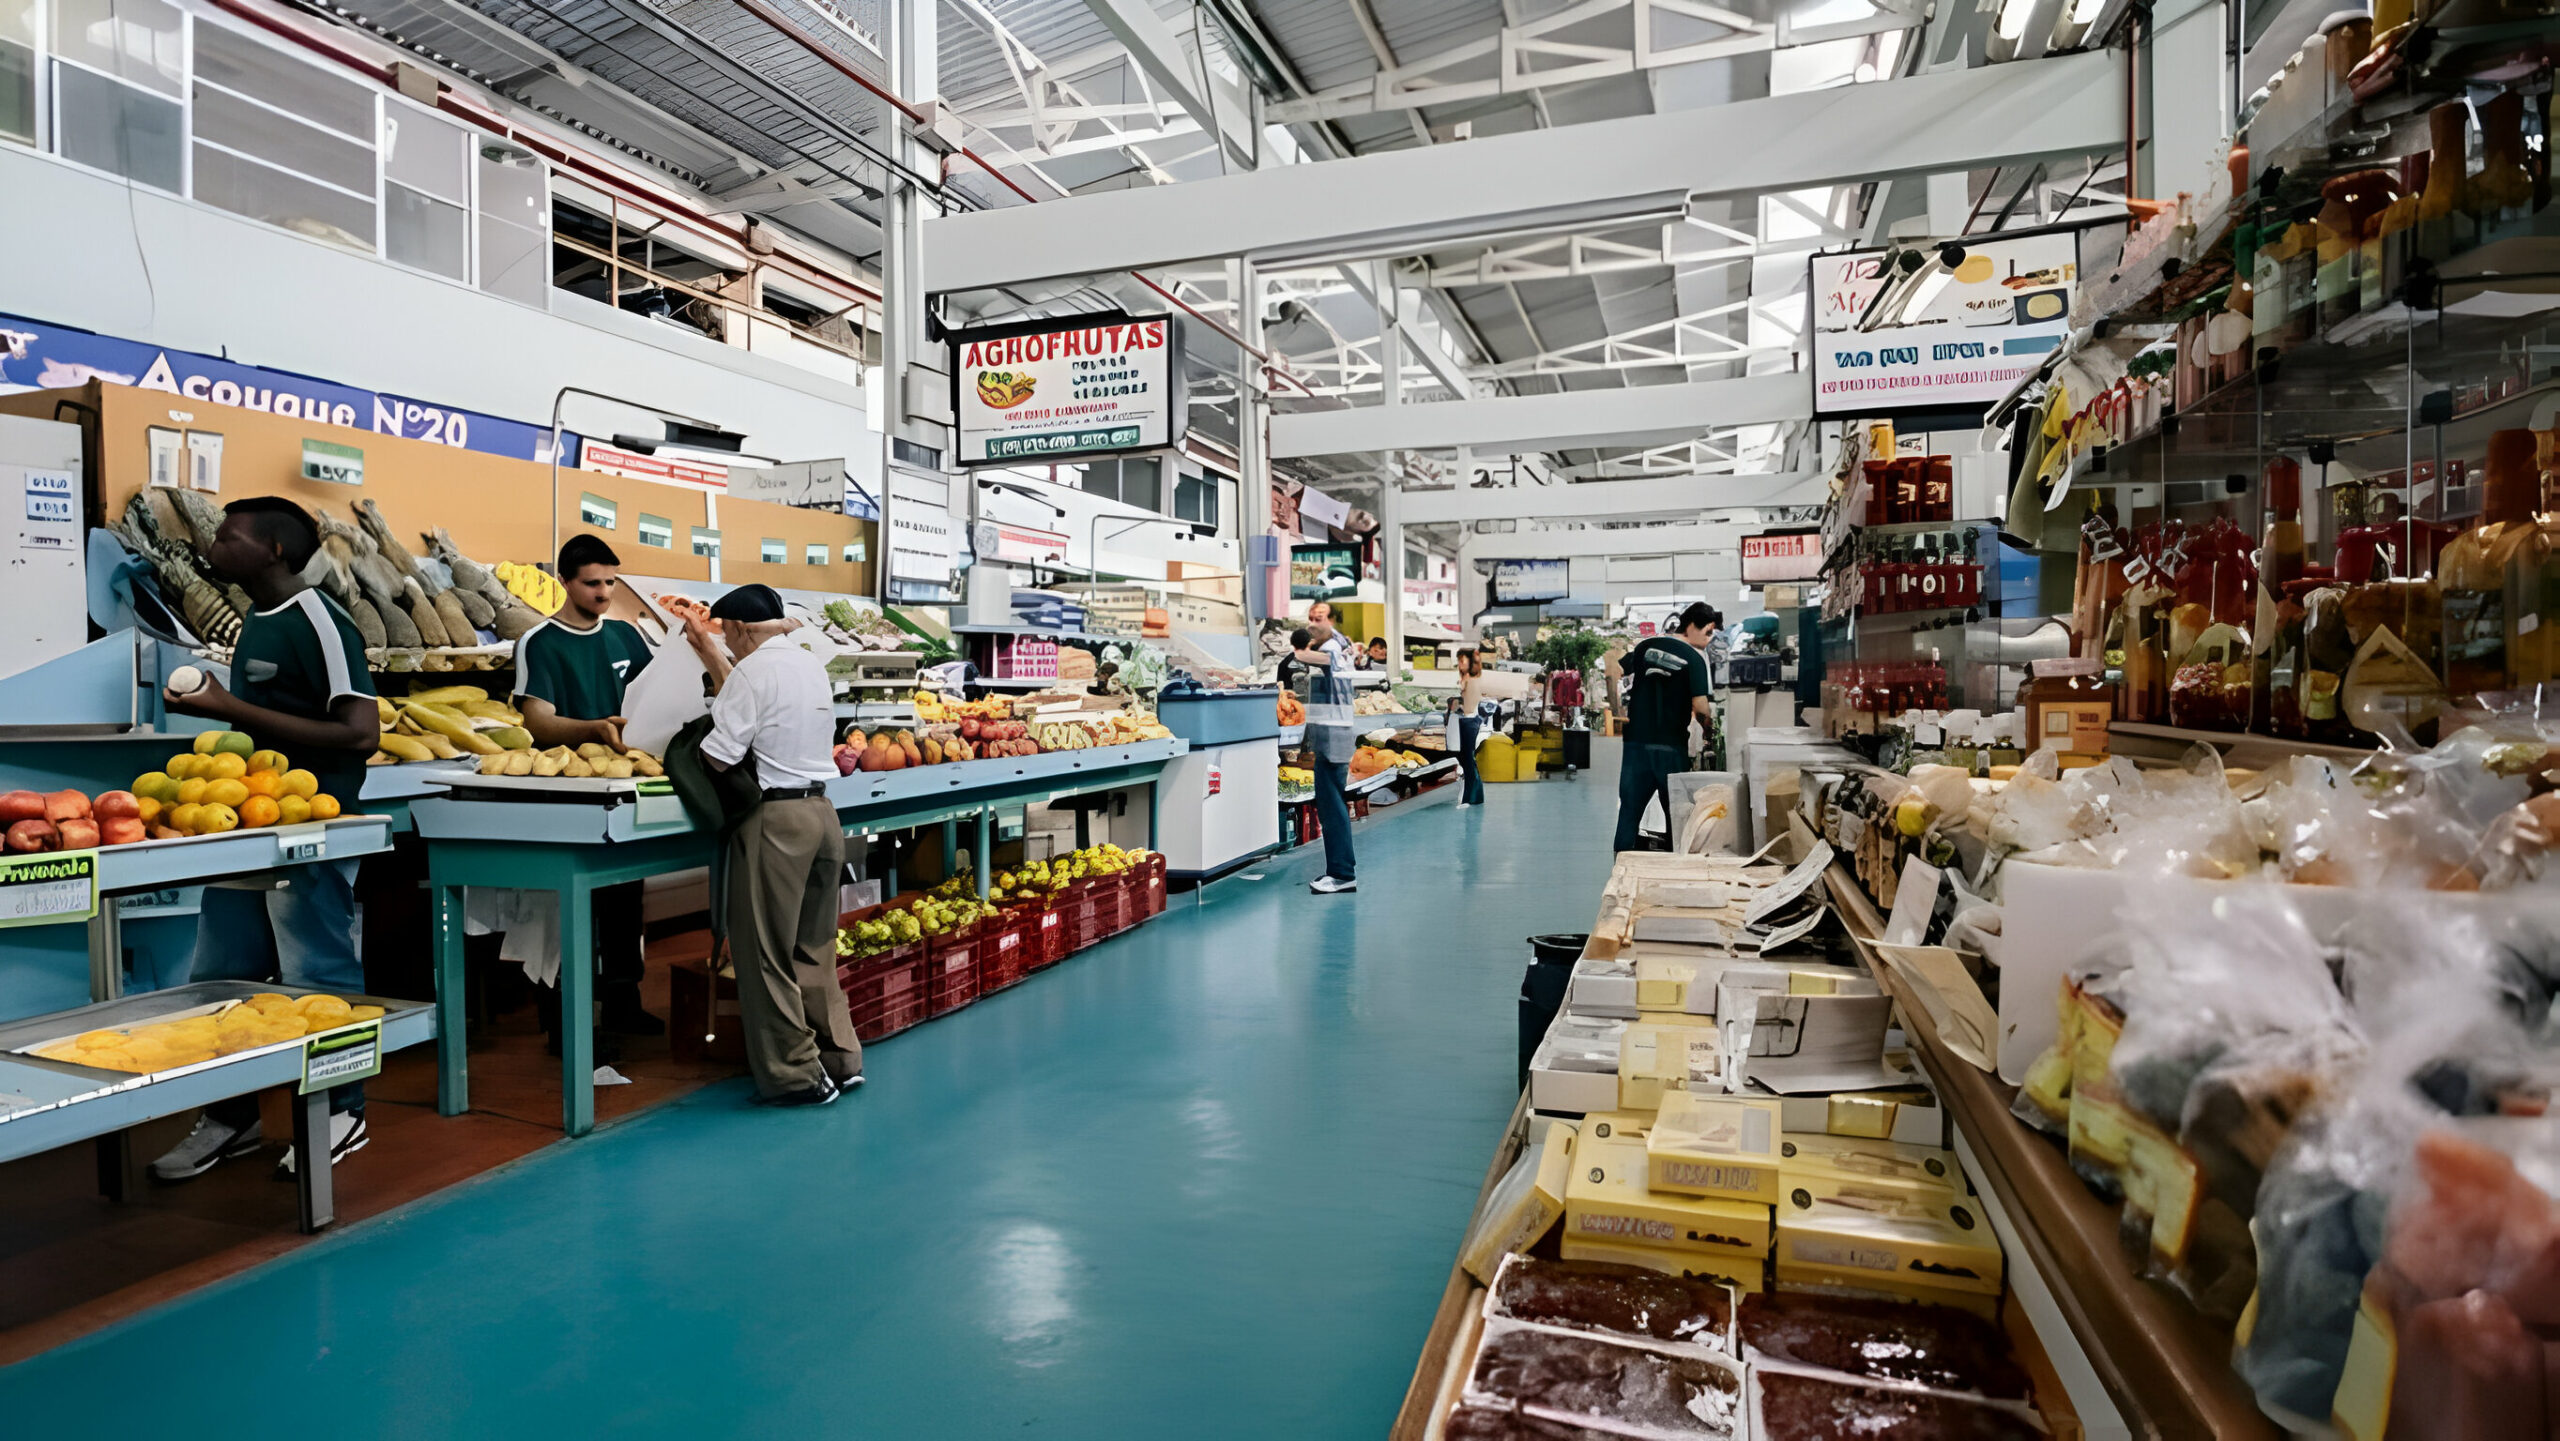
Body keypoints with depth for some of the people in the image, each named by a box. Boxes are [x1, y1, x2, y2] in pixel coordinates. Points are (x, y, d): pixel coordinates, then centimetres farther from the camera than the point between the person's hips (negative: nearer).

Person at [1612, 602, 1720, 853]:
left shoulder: (1646, 645, 7)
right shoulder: (1695, 657, -6)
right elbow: (1700, 705, -13)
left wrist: (1616, 710, 20)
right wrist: (1708, 723, 7)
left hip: (1636, 740, 4)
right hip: (1671, 745, -4)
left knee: (1629, 808, 8)